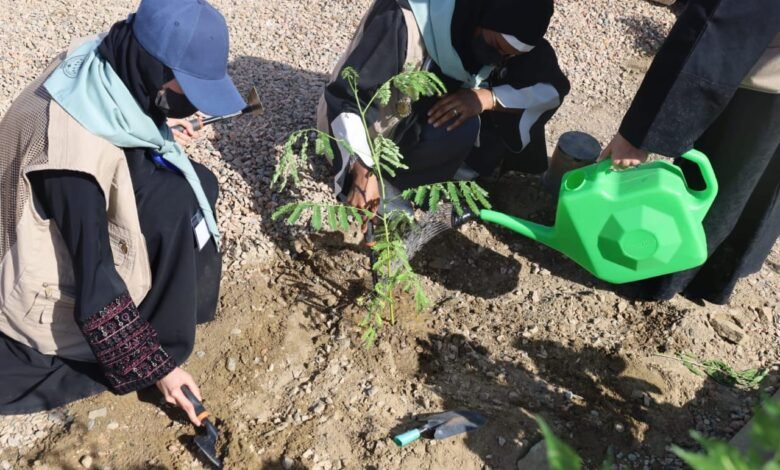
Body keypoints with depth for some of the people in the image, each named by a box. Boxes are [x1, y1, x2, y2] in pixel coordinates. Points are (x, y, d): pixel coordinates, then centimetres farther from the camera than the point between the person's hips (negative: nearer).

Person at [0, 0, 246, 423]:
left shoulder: (102, 66, -14)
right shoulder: (73, 153, -38)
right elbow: (93, 279, -31)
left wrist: (161, 127, -2)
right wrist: (155, 366, -24)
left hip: (94, 221, 8)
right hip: (64, 280, -8)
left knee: (196, 185, -3)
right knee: (175, 199, -22)